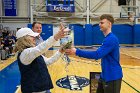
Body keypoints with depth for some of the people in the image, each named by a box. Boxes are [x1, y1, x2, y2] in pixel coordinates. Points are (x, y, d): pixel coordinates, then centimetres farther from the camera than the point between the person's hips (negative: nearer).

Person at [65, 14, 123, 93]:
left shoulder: (111, 39, -22)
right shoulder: (108, 38, 10)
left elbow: (97, 54, -29)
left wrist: (77, 52, -28)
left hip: (112, 77, -9)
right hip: (105, 76, 10)